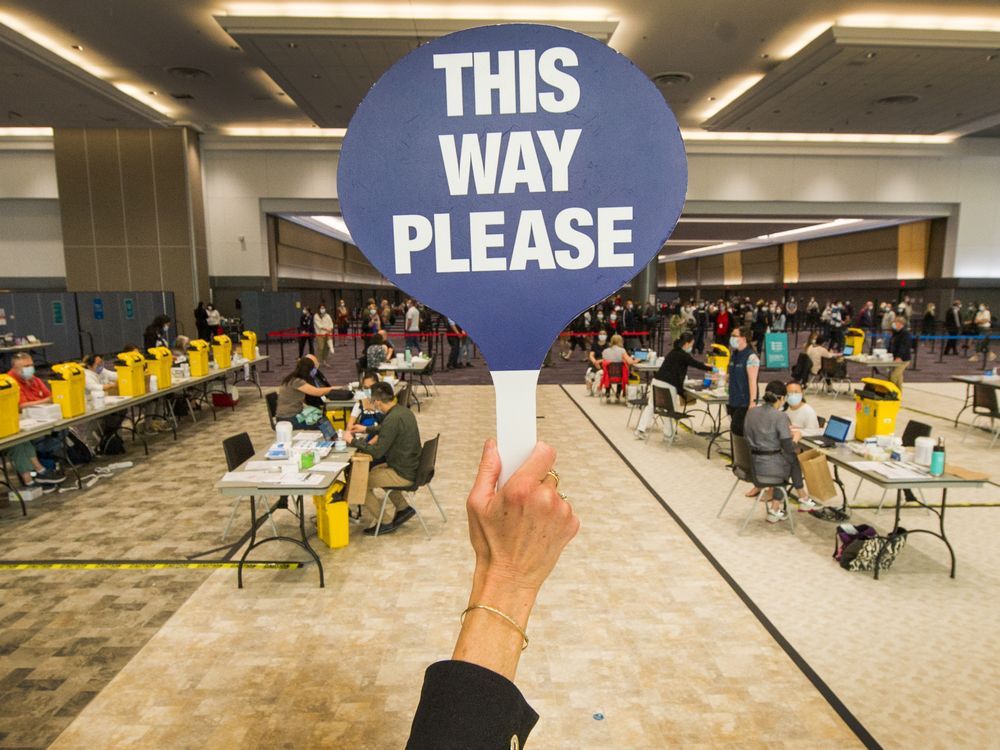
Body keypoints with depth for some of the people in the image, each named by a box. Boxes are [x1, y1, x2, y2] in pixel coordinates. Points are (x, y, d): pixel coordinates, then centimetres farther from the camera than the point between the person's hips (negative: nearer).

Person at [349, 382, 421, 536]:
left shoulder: (393, 419, -27)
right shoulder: (403, 410, 2)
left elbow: (376, 452, -21)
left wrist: (353, 441, -9)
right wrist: (366, 429, 32)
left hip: (403, 474, -9)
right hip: (411, 466, 9)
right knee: (374, 470, 29)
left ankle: (386, 522, 14)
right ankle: (403, 508, 28)